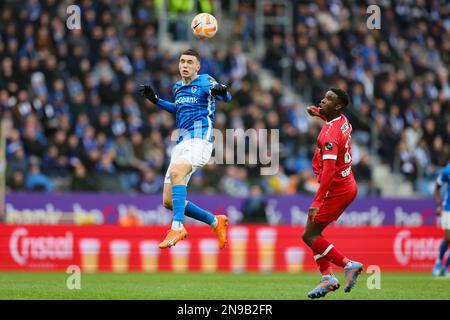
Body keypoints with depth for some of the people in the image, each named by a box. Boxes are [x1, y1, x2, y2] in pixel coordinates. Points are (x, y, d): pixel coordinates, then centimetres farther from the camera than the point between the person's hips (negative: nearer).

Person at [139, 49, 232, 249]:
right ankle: (216, 222, 18)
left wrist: (221, 91, -37)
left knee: (176, 171, -37)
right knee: (168, 202, 2)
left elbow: (226, 98, -15)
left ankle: (177, 227, -40)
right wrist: (155, 100, 28)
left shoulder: (205, 81, -1)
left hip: (200, 140, -8)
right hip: (182, 143, 8)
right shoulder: (178, 87, 18)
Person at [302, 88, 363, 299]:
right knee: (314, 233, 12)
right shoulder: (343, 122, 3)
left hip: (337, 190, -10)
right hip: (348, 185, 10)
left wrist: (317, 202, -35)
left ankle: (349, 265, -6)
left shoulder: (329, 135, -25)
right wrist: (319, 113, 27)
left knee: (309, 236, -5)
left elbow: (329, 171, -32)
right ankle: (328, 278, 8)